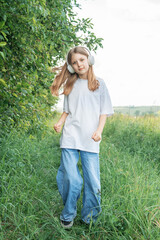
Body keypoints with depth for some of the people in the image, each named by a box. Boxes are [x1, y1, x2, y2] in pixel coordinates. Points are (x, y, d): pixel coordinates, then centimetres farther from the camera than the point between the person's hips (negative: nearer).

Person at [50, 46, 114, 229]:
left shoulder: (98, 84, 8)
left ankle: (90, 219, 18)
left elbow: (104, 111, 7)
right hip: (70, 138, 1)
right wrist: (59, 123, -1)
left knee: (93, 181, 0)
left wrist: (99, 130, -8)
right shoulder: (70, 85, 14)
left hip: (90, 140, -1)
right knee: (71, 179, -2)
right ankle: (68, 215, 19)